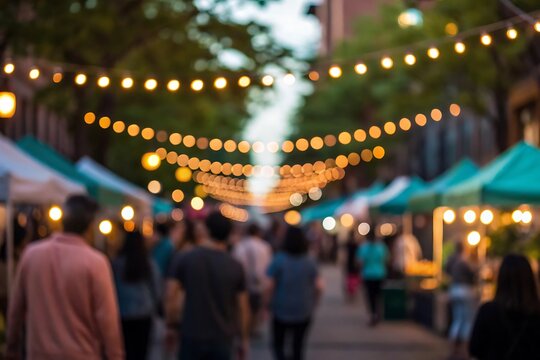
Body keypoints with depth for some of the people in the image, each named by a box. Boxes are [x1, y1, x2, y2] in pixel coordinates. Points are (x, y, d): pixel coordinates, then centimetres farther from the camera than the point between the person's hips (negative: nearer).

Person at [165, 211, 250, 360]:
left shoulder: (183, 259, -5)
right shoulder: (235, 267, -2)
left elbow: (170, 297, -7)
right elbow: (243, 307, 1)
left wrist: (172, 325, 6)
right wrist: (244, 339, 11)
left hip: (192, 336, -1)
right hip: (222, 339, 1)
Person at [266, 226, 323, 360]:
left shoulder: (278, 260, -10)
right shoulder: (310, 262, -2)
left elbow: (270, 285, -14)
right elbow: (319, 286, -5)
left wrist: (270, 303, -1)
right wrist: (312, 303, 10)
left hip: (282, 310, -2)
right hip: (304, 311, 2)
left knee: (278, 344, 11)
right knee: (298, 346, 15)